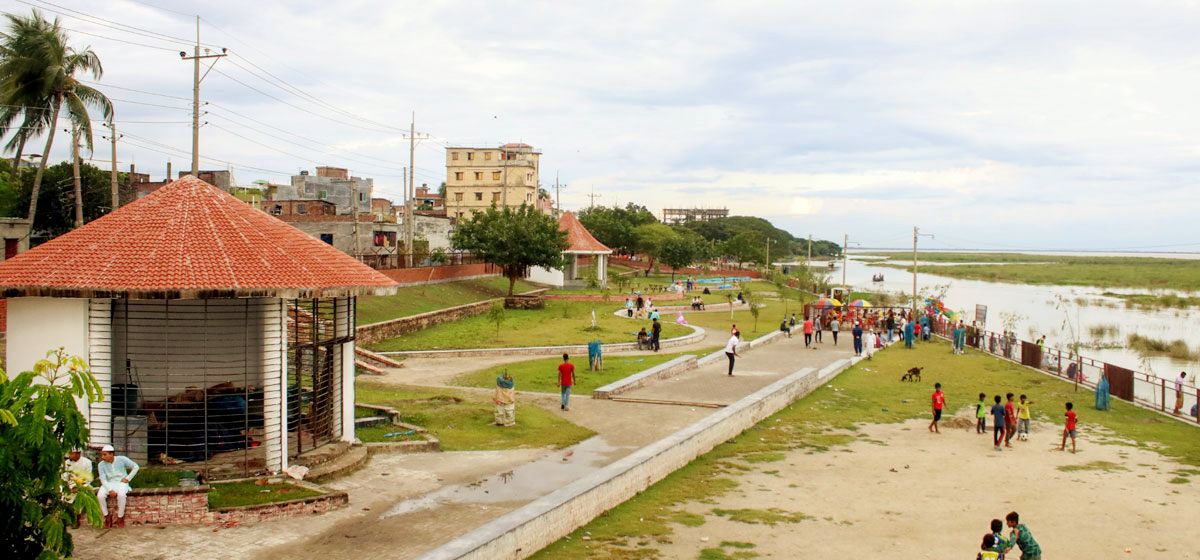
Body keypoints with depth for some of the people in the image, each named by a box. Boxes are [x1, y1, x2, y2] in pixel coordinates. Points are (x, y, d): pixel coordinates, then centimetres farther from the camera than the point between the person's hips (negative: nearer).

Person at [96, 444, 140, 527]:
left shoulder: (122, 459, -7)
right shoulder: (102, 464, -4)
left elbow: (136, 467, 2)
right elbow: (103, 479, -9)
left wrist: (128, 478, -5)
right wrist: (110, 490, -24)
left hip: (121, 483, -2)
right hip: (108, 484, 2)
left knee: (121, 495, -36)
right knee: (100, 496, -28)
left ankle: (120, 517, -18)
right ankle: (106, 516, -7)